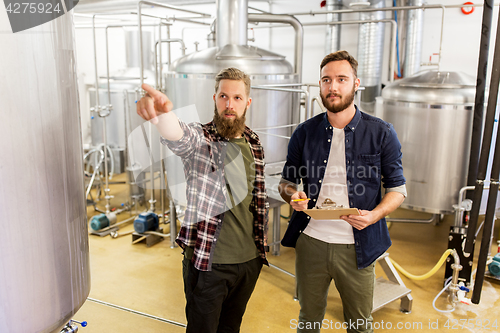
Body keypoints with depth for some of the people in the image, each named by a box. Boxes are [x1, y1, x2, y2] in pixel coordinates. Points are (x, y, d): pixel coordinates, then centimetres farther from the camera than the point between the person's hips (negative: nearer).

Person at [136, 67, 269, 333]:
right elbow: (178, 136, -38)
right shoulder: (199, 140, -12)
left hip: (249, 259, 5)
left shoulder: (253, 144, 5)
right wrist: (163, 112, -60)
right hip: (207, 261, -5)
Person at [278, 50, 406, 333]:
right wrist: (293, 195, -12)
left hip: (357, 246, -1)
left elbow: (398, 188, 2)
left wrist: (374, 215, -17)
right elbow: (287, 181, 11)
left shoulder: (381, 134, -4)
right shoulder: (304, 133, 1)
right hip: (310, 240, 2)